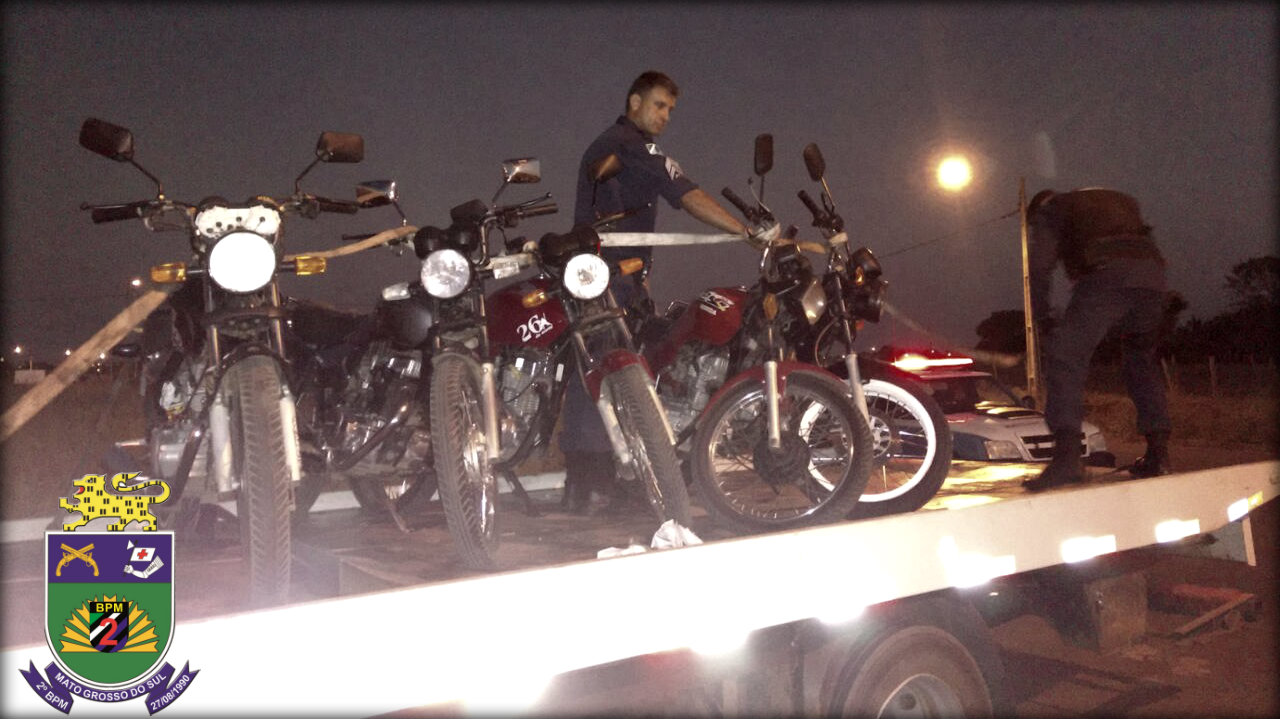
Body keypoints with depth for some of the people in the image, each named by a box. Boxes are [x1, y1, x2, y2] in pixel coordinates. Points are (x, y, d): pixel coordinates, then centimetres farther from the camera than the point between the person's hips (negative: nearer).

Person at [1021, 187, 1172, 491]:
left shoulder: (1048, 211, 25)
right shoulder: (1121, 201, 42)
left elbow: (1038, 267, 12)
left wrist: (1044, 319, 18)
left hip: (1106, 275, -6)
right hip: (1152, 274, 6)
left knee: (1065, 354, -9)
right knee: (1142, 361, 23)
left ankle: (1067, 456, -25)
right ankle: (1158, 454, 21)